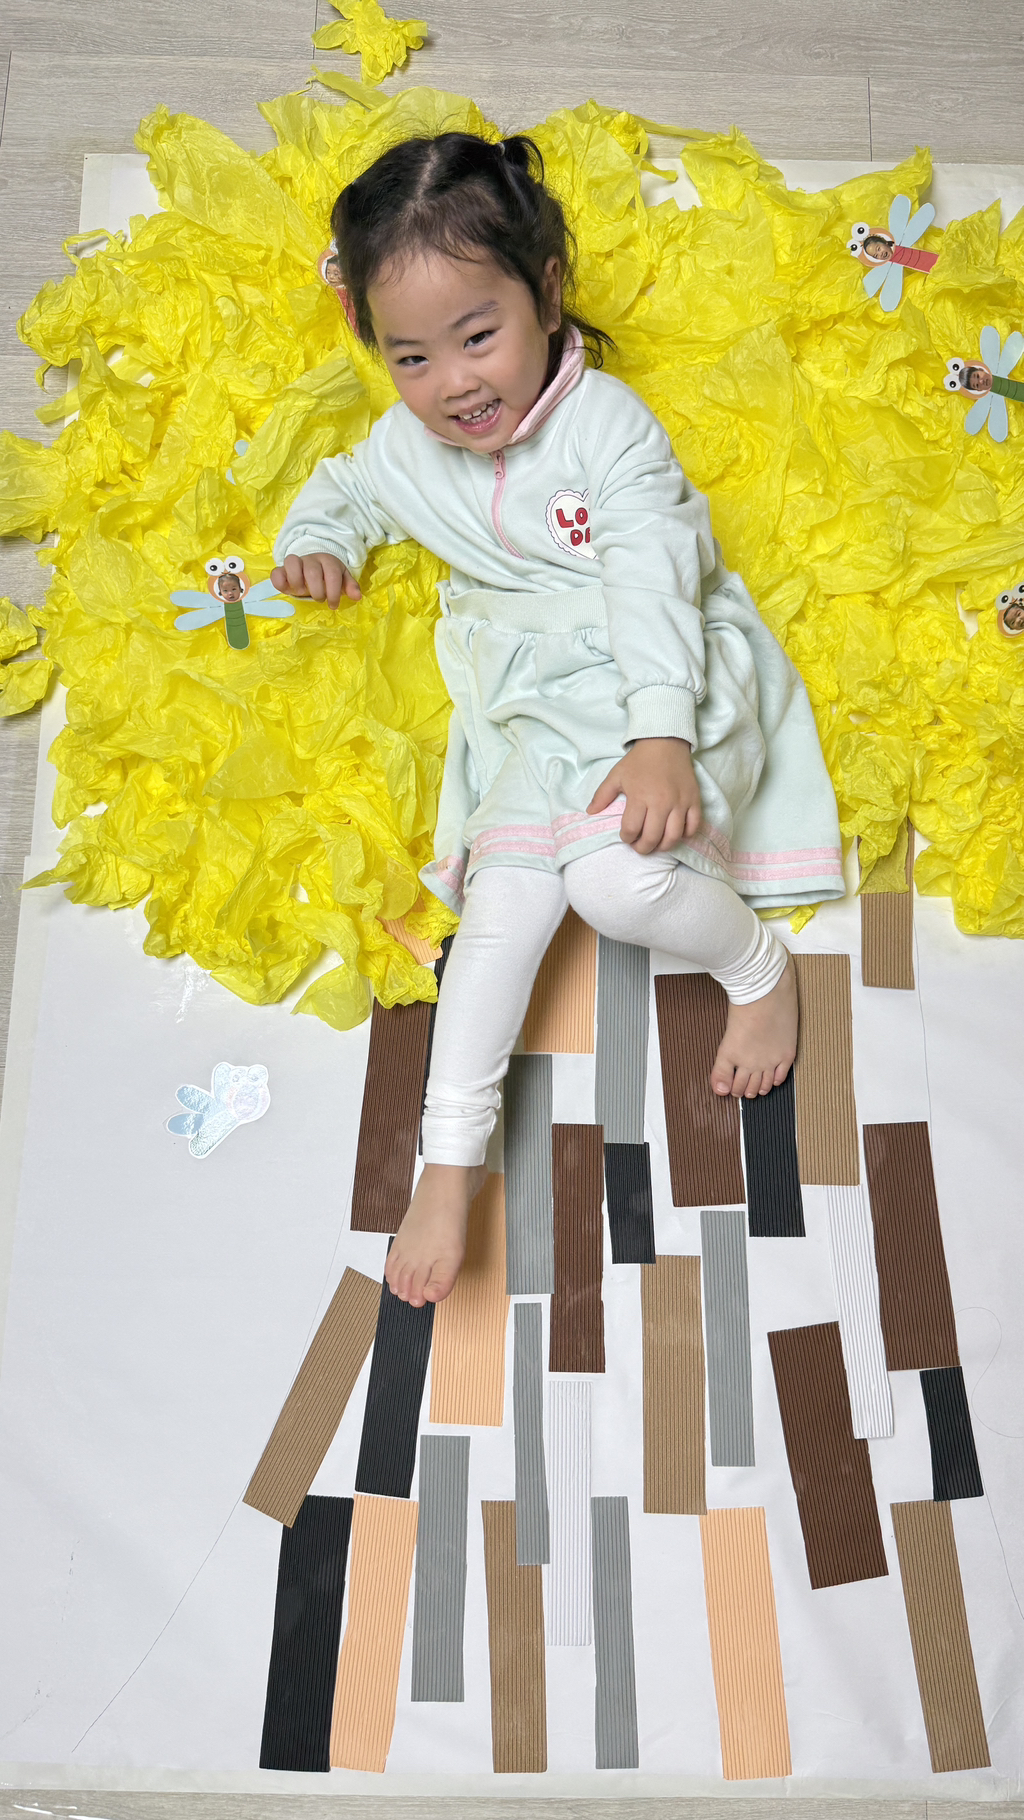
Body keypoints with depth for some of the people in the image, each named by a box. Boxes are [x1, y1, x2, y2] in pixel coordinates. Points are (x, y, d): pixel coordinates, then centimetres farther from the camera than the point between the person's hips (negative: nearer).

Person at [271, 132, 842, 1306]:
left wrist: (662, 737, -32)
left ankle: (757, 966, 2)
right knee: (508, 881, -20)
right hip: (539, 711, 5)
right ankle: (451, 1152, -14)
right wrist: (316, 544, 8)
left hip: (664, 680, -4)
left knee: (616, 878, -30)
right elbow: (343, 486, 31)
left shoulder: (606, 421, -10)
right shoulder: (405, 445, 7)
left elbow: (654, 580, -19)